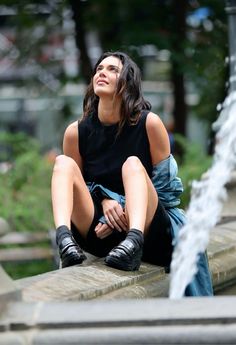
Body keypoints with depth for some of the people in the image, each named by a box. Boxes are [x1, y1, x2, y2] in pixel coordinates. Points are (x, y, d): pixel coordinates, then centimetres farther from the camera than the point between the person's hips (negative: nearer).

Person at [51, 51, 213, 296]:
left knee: (132, 164, -26)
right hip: (99, 233, 2)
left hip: (149, 230, -2)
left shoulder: (149, 123, -4)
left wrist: (124, 214, -12)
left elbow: (166, 189, 0)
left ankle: (134, 242, -53)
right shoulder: (76, 132, 2)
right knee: (63, 163, -16)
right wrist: (104, 200, -9)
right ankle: (64, 236, -44)